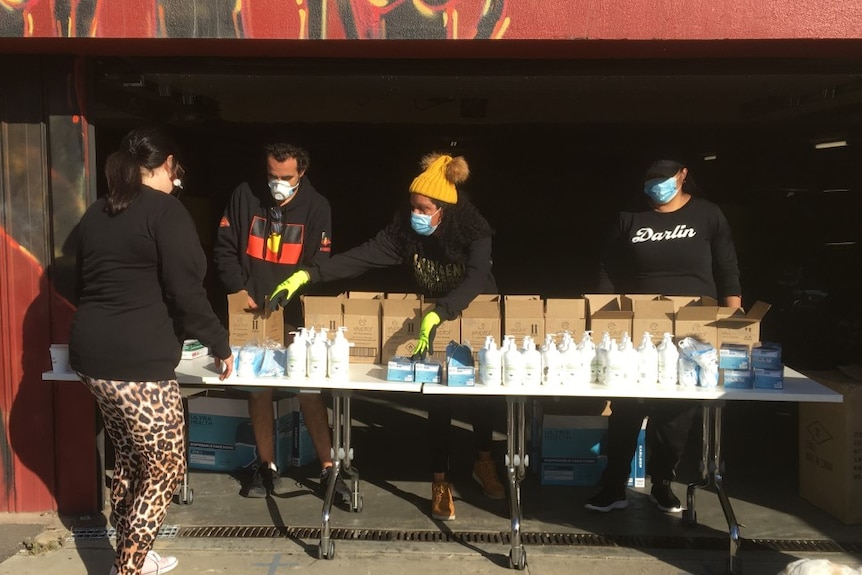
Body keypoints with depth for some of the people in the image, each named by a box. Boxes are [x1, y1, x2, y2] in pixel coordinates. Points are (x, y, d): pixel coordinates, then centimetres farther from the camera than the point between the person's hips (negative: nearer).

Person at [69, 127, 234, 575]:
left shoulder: (96, 213, 15)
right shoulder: (165, 210, -10)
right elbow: (186, 292, -16)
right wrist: (219, 344, -4)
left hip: (91, 354, 9)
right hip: (137, 362, -9)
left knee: (131, 458, 21)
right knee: (166, 469, 4)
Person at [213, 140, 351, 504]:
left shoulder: (315, 207, -3)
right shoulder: (244, 196, 0)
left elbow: (319, 265, -5)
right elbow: (224, 248, 4)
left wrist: (291, 294, -17)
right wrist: (238, 288, -8)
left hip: (295, 315, -2)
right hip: (253, 313, 2)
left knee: (310, 391, -4)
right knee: (258, 390, 7)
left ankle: (328, 470, 7)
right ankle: (267, 466, 23)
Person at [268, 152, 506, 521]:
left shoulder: (474, 232, -27)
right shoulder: (406, 230, -18)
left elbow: (474, 281, -41)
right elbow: (362, 256, -24)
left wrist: (435, 316, -56)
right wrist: (306, 275, -34)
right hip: (434, 325, 2)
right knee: (438, 400, 0)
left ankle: (484, 462, 35)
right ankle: (440, 480, 14)